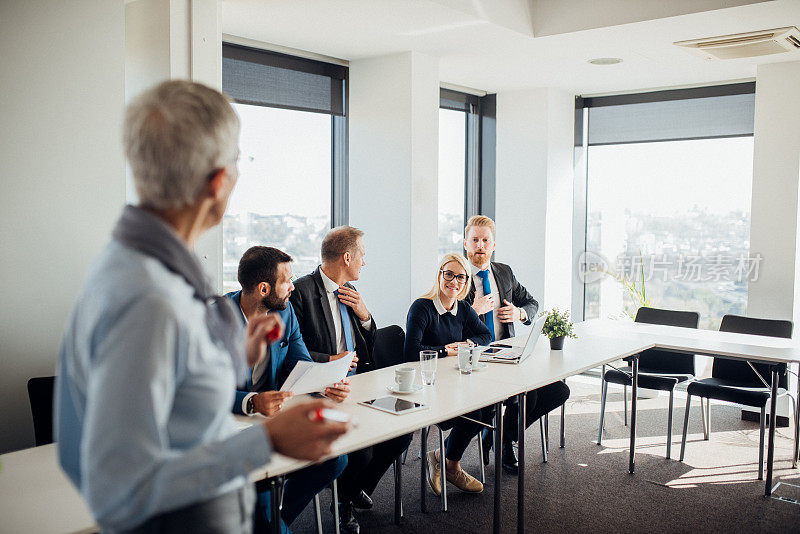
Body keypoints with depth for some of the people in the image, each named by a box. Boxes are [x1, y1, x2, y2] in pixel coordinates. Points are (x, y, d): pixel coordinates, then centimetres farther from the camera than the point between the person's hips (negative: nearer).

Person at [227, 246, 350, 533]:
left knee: (334, 456, -13)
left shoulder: (285, 311, 4)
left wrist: (327, 385, -15)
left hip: (274, 414, 6)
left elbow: (303, 366, 7)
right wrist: (251, 402, -40)